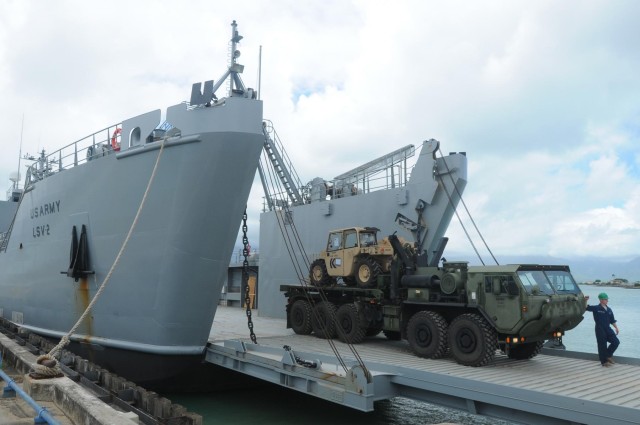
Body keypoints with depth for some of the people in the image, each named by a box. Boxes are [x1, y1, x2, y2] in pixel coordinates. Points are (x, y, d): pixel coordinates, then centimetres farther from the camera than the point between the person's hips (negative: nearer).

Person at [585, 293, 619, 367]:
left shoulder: (609, 309, 9)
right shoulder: (596, 308, -9)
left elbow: (612, 320, 17)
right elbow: (586, 307, -20)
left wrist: (616, 328, 12)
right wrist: (585, 301, -37)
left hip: (608, 329, 6)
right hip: (600, 330, -6)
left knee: (616, 342, 0)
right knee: (602, 345, 1)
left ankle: (608, 355, 20)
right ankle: (604, 361, 16)